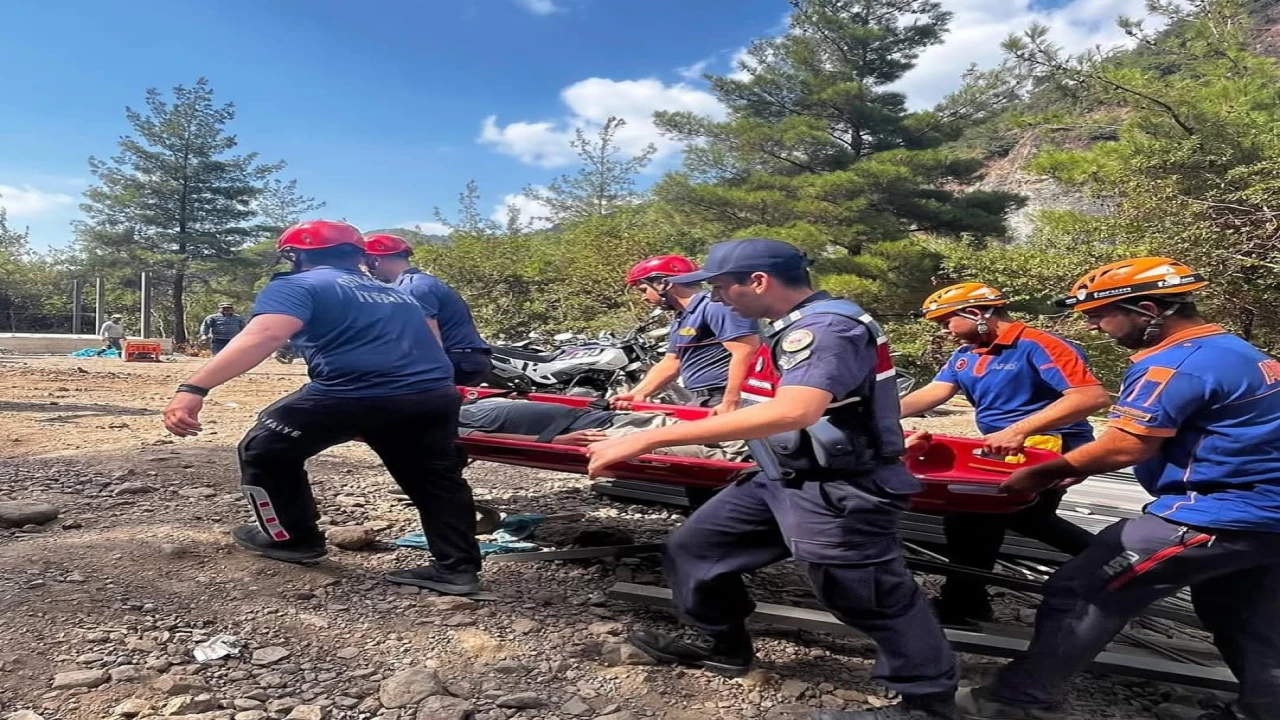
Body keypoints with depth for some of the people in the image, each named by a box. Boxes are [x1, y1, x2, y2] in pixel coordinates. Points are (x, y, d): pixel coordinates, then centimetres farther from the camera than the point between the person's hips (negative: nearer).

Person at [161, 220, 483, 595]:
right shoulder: (396, 294, 29)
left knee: (264, 451, 18)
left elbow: (263, 336, -12)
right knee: (437, 480, 25)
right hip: (434, 395, 6)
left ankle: (293, 540, 31)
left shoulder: (297, 285, 8)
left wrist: (193, 388, -20)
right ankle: (458, 567, 22)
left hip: (353, 394, -6)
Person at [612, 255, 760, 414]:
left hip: (721, 404, -10)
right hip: (702, 402, 11)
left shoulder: (714, 306, -13)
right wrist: (637, 394, 12)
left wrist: (730, 403, -25)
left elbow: (745, 352, -22)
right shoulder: (682, 319, 21)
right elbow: (671, 363, 24)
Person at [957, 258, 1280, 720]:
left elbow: (1124, 447, -20)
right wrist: (1078, 468, 9)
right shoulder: (1234, 351, 14)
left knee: (1078, 594, -6)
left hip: (1218, 517, -10)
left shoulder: (1173, 365, -18)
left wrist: (1042, 475, -7)